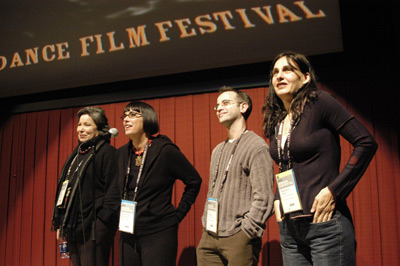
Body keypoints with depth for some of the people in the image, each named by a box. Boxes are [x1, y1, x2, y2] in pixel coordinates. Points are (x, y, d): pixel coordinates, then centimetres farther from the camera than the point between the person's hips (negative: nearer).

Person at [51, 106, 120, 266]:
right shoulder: (77, 153, 17)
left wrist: (102, 221, -19)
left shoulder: (107, 152, -9)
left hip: (93, 228, -8)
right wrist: (61, 223, 18)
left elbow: (114, 190, -15)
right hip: (73, 228, 8)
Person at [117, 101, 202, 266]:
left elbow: (194, 181, -3)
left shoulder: (165, 150, -10)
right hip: (128, 235, 6)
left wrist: (178, 214, -3)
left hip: (159, 234, -5)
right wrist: (120, 215, 12)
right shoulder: (121, 154, 7)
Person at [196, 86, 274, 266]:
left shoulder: (256, 146, -8)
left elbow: (263, 198, -14)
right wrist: (206, 225, 12)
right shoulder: (218, 150, 17)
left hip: (237, 238, -7)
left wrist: (245, 232, -16)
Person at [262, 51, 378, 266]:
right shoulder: (275, 121, 11)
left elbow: (366, 143, -11)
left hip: (324, 224, -6)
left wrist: (333, 191, -14)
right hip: (289, 227, 6)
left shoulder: (319, 103, -7)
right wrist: (277, 199, 7)